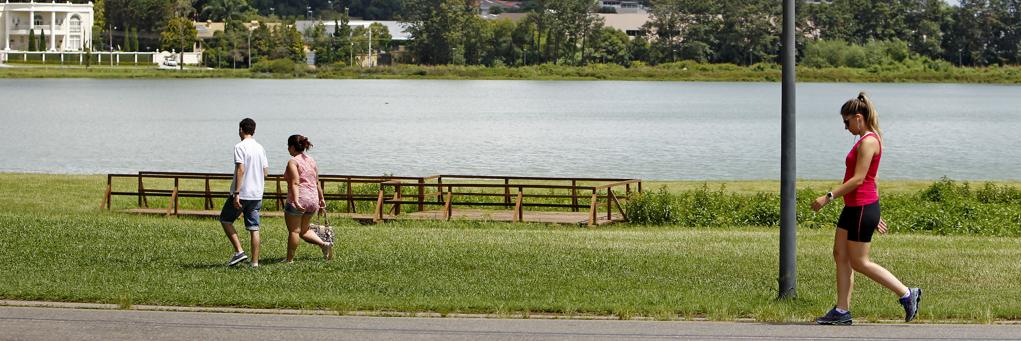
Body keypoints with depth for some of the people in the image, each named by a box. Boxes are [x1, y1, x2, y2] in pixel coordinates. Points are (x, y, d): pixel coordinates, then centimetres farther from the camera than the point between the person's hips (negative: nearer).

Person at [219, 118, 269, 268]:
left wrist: (236, 193, -19)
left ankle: (239, 251, -1)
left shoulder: (240, 147, -10)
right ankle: (255, 262, 3)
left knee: (225, 220, 10)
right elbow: (265, 171, 13)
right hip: (257, 194, 6)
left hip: (242, 193, -6)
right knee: (254, 228, 6)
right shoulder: (260, 148, 11)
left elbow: (241, 170, -19)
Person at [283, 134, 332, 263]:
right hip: (313, 200, 7)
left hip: (298, 200, -7)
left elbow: (295, 183, -21)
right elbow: (317, 182, 19)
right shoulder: (311, 161, 13)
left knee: (293, 231, 2)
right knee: (304, 230, 18)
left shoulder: (293, 162, -10)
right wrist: (321, 199, 26)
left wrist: (296, 201, -28)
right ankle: (324, 244, 1)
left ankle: (289, 260, 6)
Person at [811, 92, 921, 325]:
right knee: (840, 255, 9)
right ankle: (842, 312, 11)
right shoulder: (868, 140, 15)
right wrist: (874, 216, 22)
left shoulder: (868, 142, -17)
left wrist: (829, 197, -21)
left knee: (859, 263, -4)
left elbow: (858, 179, -22)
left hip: (862, 208, -10)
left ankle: (907, 294, 1)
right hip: (854, 207, 10)